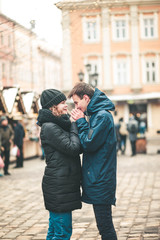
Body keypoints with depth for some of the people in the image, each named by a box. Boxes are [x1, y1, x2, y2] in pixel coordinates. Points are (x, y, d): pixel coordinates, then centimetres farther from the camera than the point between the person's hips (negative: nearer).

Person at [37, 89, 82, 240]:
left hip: (64, 184, 10)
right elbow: (73, 148, -19)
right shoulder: (49, 128, -14)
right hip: (59, 186, -10)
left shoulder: (59, 125, 16)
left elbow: (79, 148, 15)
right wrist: (74, 126, -5)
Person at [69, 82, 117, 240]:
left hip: (100, 181, -10)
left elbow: (89, 144, -18)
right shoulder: (95, 115, 16)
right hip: (97, 180, 10)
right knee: (104, 226, 15)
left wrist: (81, 122, -11)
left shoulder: (102, 116, -15)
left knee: (105, 227, -4)